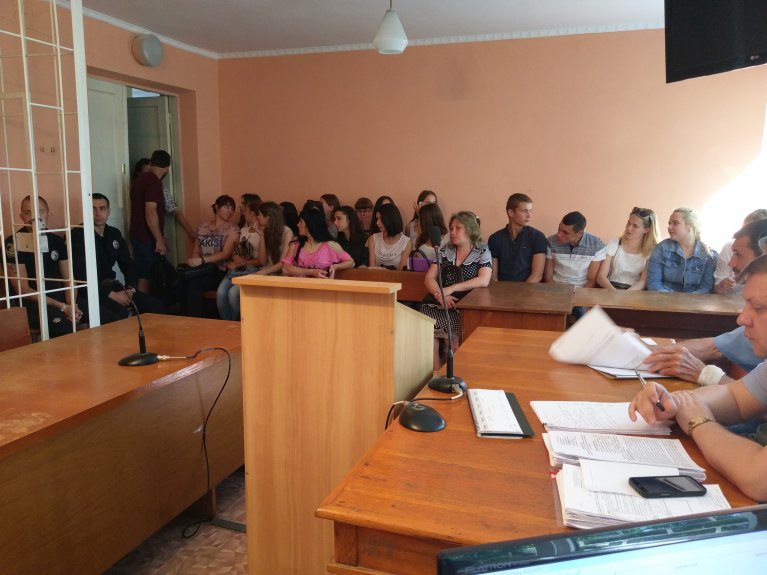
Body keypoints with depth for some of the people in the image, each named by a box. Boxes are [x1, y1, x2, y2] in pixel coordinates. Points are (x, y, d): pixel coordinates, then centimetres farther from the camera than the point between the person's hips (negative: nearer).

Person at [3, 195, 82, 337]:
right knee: (66, 326, -35)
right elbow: (23, 290, -9)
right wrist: (62, 307, -16)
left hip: (59, 298, 5)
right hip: (30, 304, -5)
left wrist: (71, 304, -10)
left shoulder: (57, 241, 11)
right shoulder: (13, 243, -5)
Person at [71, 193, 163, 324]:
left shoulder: (114, 234, 12)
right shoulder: (78, 234, -8)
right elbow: (80, 274, -16)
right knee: (120, 314, -33)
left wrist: (130, 289, -4)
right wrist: (111, 295, -20)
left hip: (110, 286, 6)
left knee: (156, 306, -9)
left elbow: (128, 265, 16)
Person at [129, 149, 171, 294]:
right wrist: (159, 240, -20)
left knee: (144, 275, 13)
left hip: (139, 235, 9)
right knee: (145, 276, -5)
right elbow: (150, 212, -23)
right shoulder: (154, 181, -15)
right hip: (147, 238, -9)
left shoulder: (141, 179, 14)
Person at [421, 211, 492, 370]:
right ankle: (436, 372, -14)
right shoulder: (444, 251, 16)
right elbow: (429, 279, 9)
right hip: (442, 304, 3)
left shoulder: (482, 252, 5)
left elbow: (484, 281, -11)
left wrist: (451, 289, -17)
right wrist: (440, 294, -12)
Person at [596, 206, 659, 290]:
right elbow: (601, 277, -3)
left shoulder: (651, 250, 3)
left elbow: (643, 281, -5)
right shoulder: (614, 244, 4)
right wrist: (614, 291, -22)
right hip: (611, 289, 1)